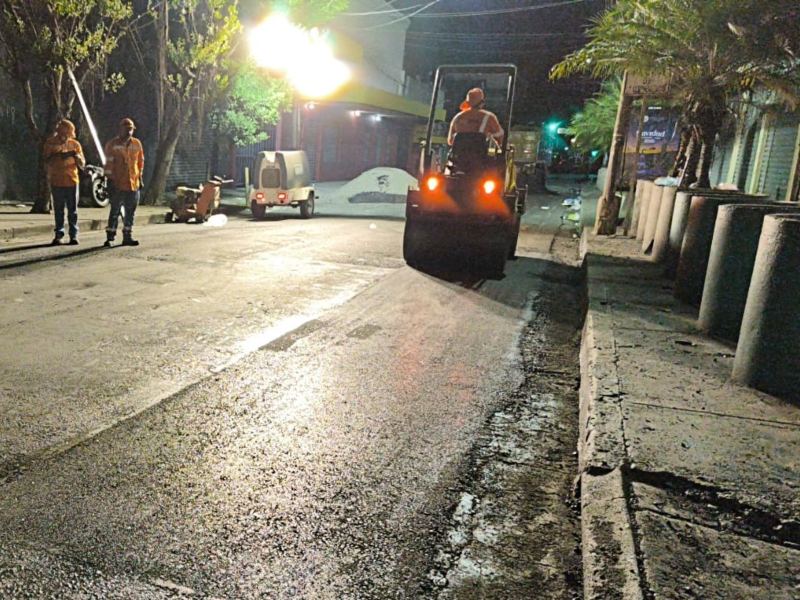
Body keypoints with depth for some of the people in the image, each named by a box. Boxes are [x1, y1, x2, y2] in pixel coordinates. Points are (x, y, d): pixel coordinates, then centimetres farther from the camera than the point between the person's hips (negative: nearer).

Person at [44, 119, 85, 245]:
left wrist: (77, 156, -17)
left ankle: (73, 236, 5)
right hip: (56, 182, 0)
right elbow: (47, 161, -4)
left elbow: (82, 165, 5)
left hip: (72, 181, 0)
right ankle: (58, 235, 11)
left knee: (73, 210, 1)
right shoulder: (50, 143, 4)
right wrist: (59, 155, -21)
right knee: (58, 211, 5)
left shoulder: (75, 144, 6)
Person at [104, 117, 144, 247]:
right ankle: (110, 237, 2)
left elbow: (141, 161, 16)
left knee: (130, 212, 9)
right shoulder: (112, 144, -3)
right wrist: (110, 179, -9)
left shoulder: (137, 143, 10)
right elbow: (109, 163, -4)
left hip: (133, 184, 4)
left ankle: (127, 236, 18)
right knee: (115, 211, -3)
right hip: (118, 184, -4)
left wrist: (140, 179, 14)